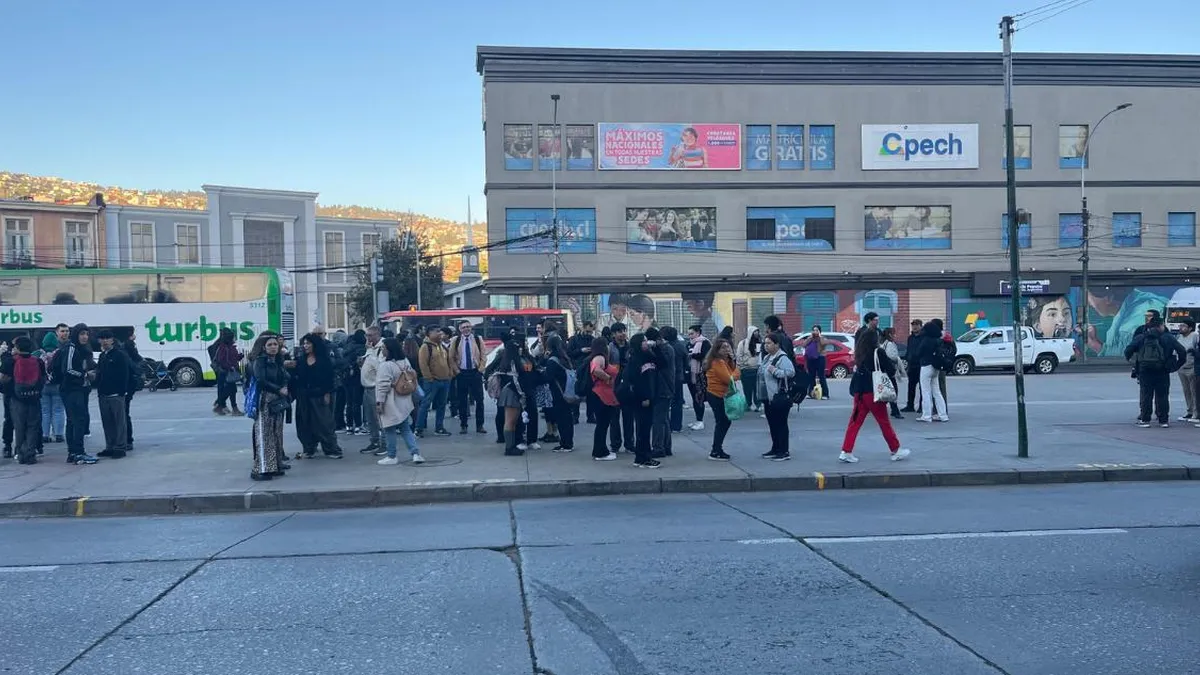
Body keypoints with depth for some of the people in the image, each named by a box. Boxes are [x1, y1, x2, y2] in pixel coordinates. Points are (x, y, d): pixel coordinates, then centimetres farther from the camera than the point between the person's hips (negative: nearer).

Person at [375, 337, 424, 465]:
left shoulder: (386, 365, -17)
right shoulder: (405, 362, 7)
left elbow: (383, 386, -19)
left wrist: (379, 402, -15)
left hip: (390, 404, -7)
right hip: (403, 402, 8)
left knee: (390, 430, 5)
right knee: (406, 429, 12)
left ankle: (391, 457, 12)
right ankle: (415, 453, 3)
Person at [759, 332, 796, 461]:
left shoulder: (782, 358, -15)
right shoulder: (767, 357, 15)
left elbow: (791, 372, -25)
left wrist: (775, 371, -27)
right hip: (768, 397, 10)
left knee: (780, 424, -4)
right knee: (772, 424, 15)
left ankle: (785, 452, 1)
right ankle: (775, 449, 25)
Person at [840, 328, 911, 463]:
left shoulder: (859, 353, 6)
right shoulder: (878, 352, -10)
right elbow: (891, 371, -7)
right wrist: (891, 372, 12)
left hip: (860, 392, 5)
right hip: (873, 392, -5)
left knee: (855, 422, 6)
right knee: (884, 422, 7)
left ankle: (846, 452, 1)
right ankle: (896, 451, 19)